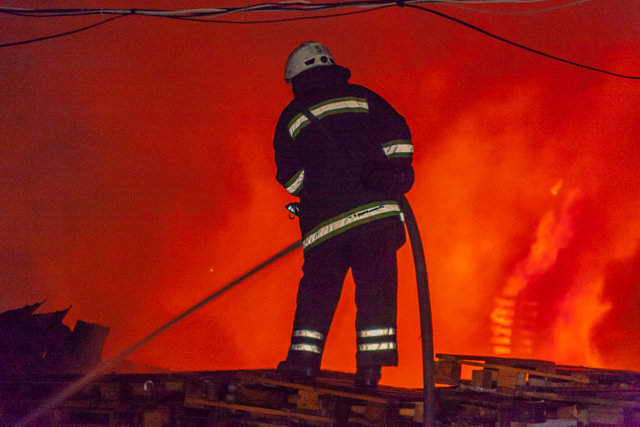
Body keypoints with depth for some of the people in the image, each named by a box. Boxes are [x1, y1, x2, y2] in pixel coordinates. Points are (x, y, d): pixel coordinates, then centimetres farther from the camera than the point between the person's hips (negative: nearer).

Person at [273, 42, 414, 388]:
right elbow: (397, 132, 4)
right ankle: (371, 364, -6)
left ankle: (304, 356, 4)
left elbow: (289, 176, 10)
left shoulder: (291, 118, 12)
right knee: (375, 285, 0)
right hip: (377, 209, -1)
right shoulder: (362, 98, 11)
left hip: (323, 218, 1)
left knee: (318, 286, 11)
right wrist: (397, 172, 9)